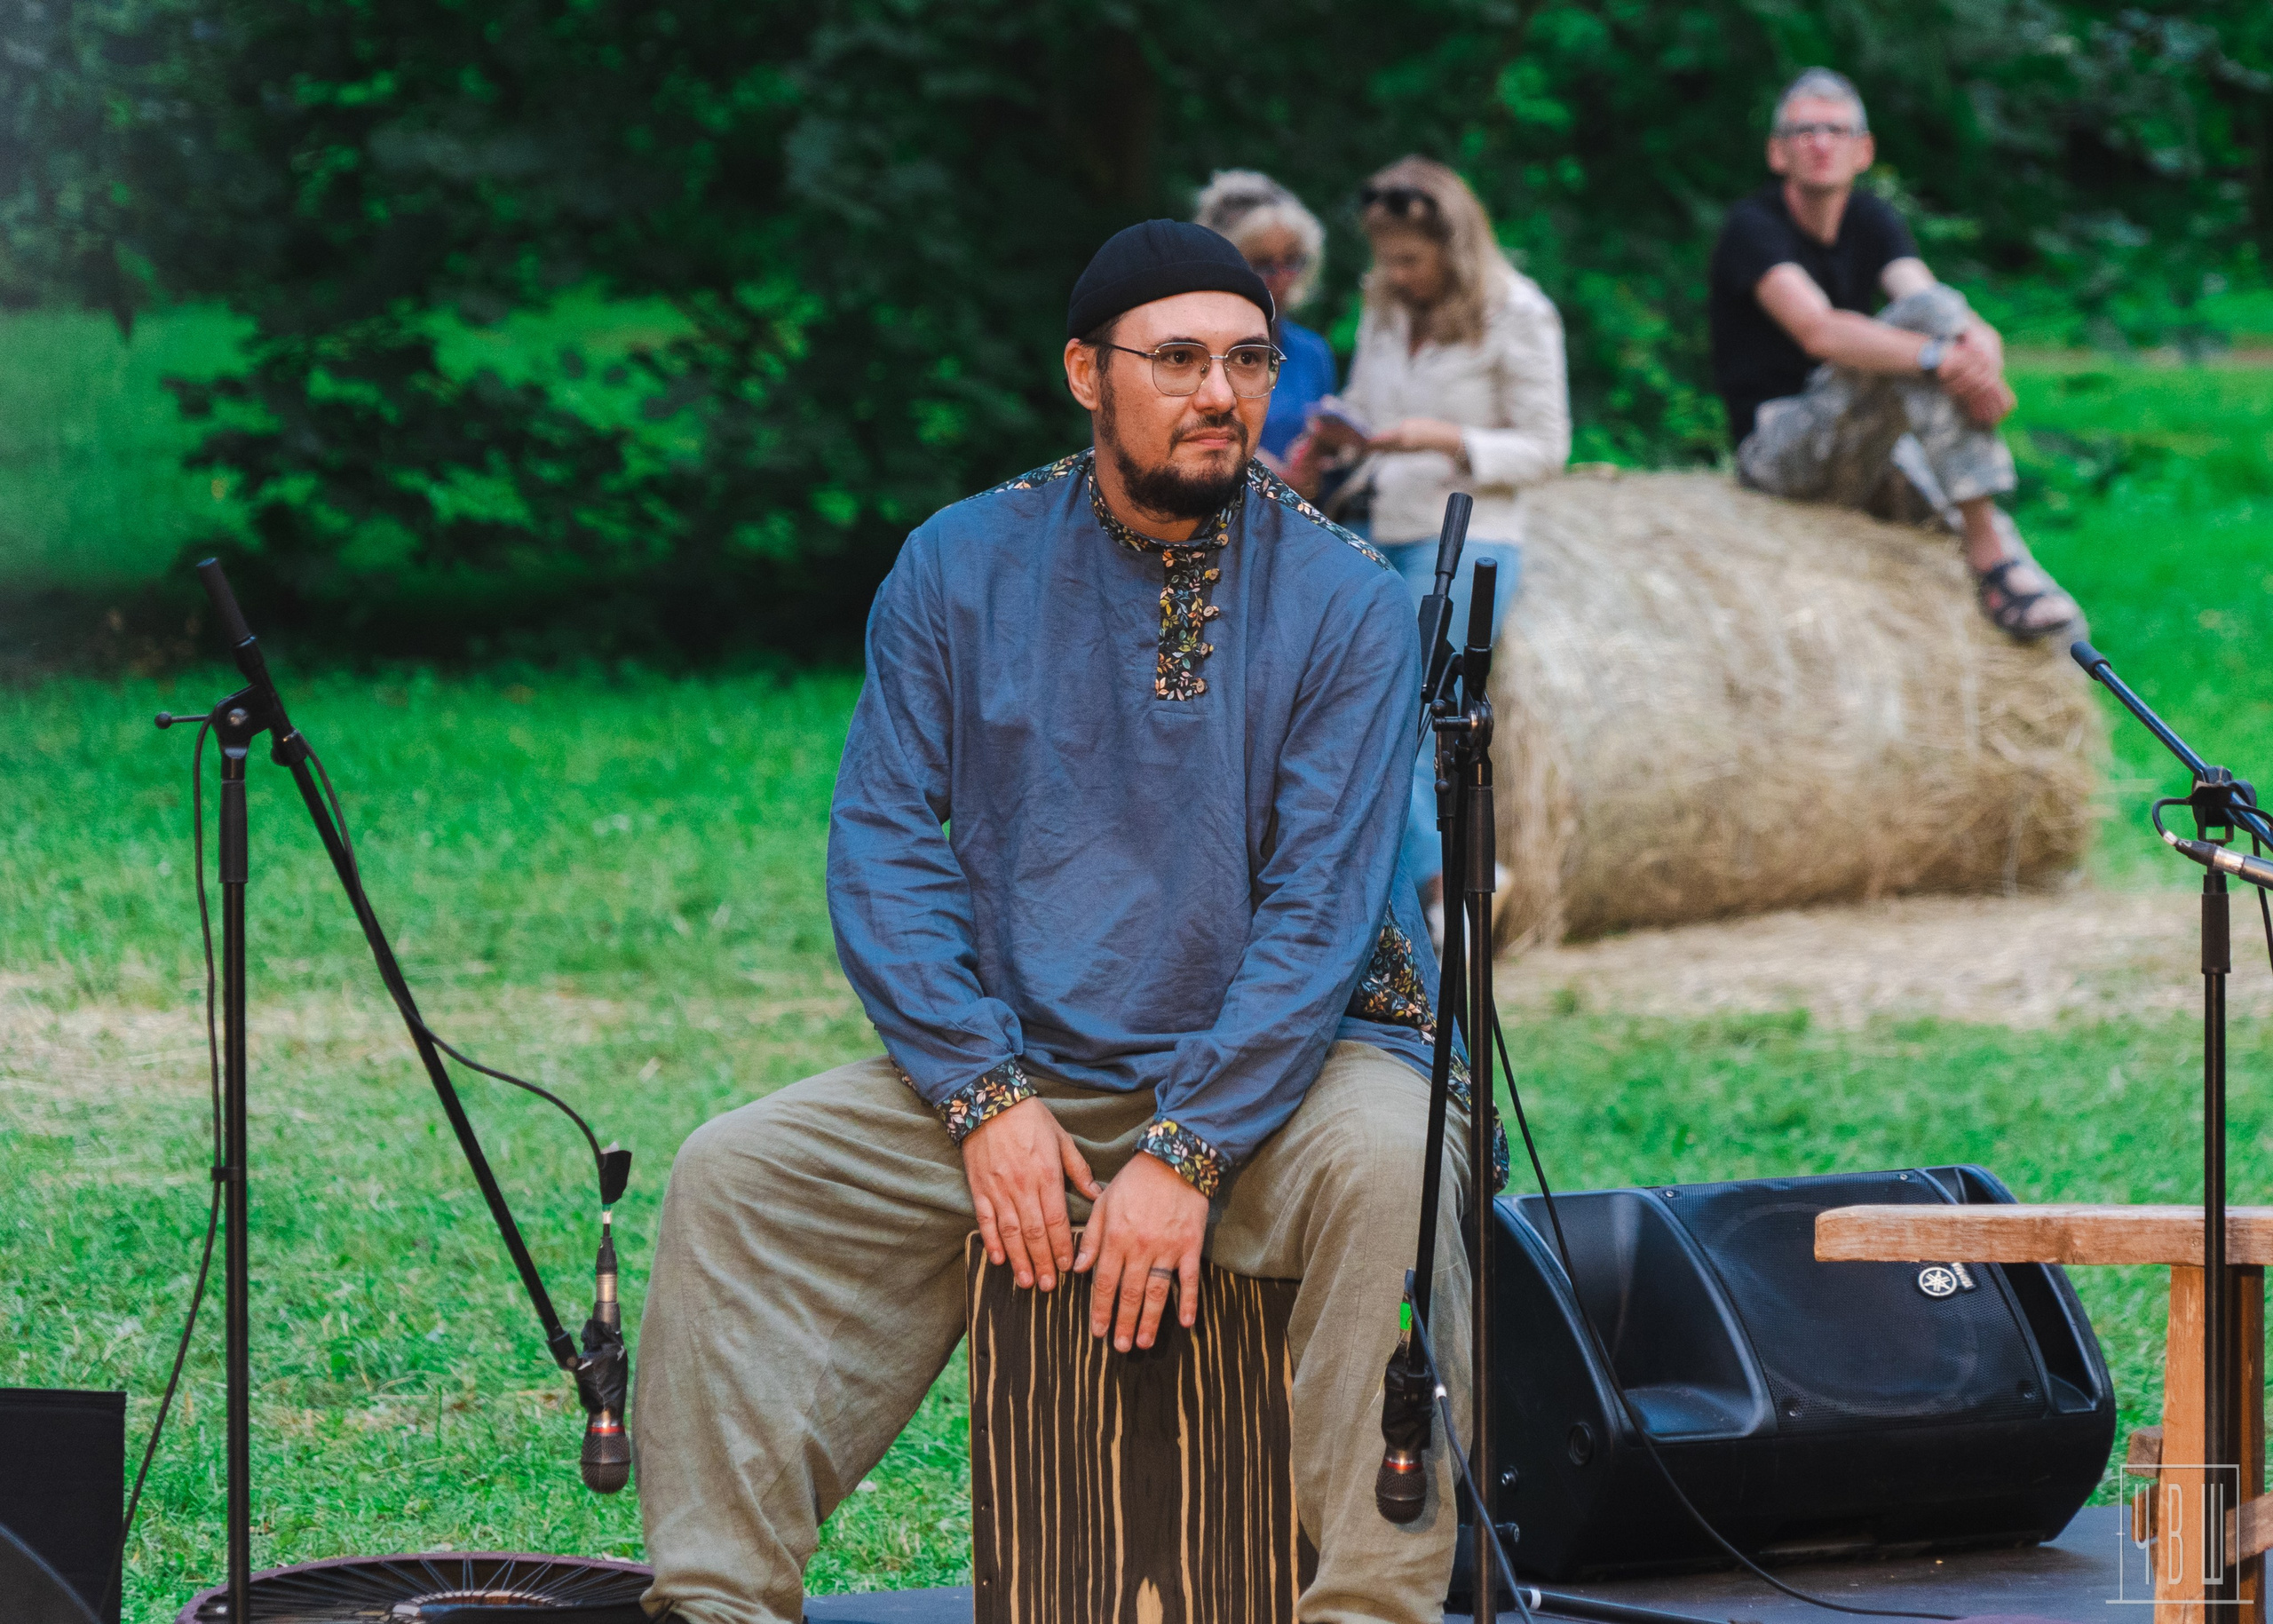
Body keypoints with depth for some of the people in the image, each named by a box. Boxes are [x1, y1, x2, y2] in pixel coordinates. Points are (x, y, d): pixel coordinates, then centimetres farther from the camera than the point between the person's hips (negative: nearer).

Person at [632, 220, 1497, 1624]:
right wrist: (983, 1095, -14)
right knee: (736, 1176, -15)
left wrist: (1187, 1152, -22)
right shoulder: (957, 568, 3)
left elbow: (1321, 908, -12)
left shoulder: (1344, 600, -5)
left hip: (1275, 1064, -3)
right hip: (1017, 1071, 3)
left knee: (1388, 1171, -34)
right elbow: (884, 845, 0)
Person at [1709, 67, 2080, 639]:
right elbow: (1818, 332, -31)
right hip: (1779, 447, -7)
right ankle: (1992, 551, -33)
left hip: (1866, 453, 7)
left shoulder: (1872, 221, 7)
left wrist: (1984, 355, -36)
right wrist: (1939, 356, -45)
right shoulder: (1754, 226, -12)